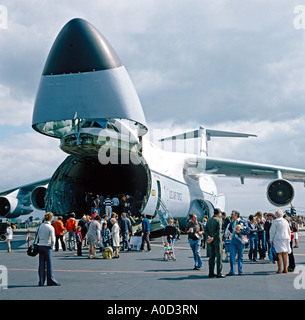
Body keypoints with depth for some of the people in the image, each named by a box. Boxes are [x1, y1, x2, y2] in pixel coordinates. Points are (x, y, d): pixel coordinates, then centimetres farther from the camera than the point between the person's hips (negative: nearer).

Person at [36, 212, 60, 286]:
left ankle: (41, 282, 10)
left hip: (40, 246, 6)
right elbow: (52, 240, -15)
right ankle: (51, 281, 3)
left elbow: (38, 236, 13)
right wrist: (52, 246, 1)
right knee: (49, 264, 0)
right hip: (47, 247, -6)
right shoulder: (51, 227, -11)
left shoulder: (41, 226, 8)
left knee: (41, 264, 8)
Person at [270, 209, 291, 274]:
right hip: (286, 239, 4)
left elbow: (272, 231, -5)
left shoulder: (275, 222, -6)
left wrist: (271, 239, 4)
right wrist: (289, 239, 24)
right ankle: (285, 269, 8)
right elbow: (289, 231, 15)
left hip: (278, 239, -4)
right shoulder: (285, 221, 8)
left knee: (279, 254, -4)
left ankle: (279, 269, -7)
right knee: (285, 254, 6)